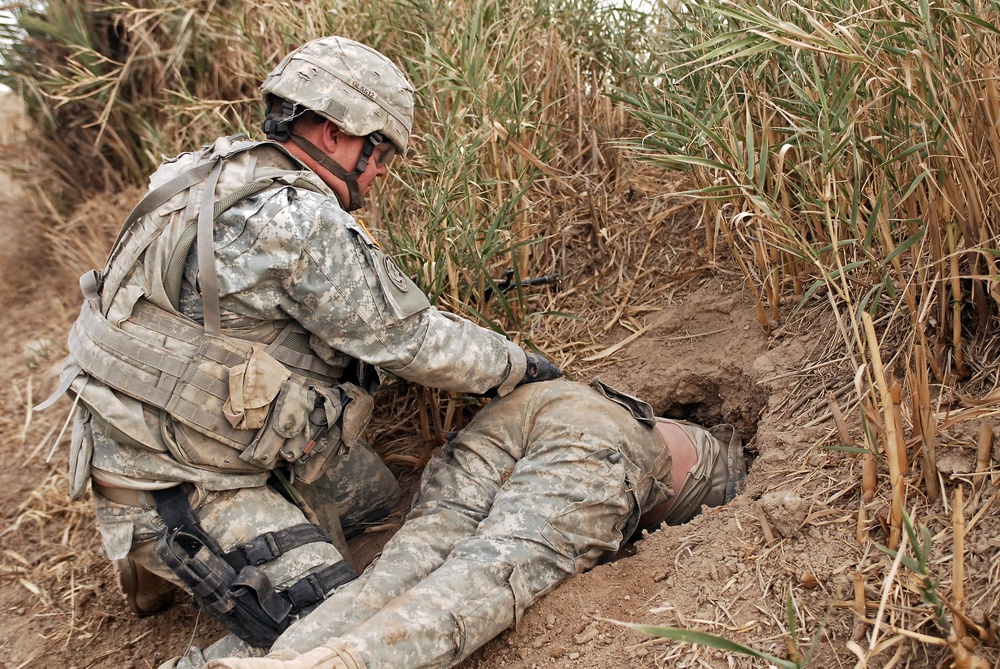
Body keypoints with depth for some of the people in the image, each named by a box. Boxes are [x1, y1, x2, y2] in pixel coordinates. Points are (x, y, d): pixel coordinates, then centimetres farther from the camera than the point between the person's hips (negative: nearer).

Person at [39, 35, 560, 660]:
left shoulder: (232, 179, 3)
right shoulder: (299, 223, -27)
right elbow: (411, 340, -18)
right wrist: (518, 364, -2)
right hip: (173, 480, -10)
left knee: (382, 508, 17)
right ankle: (163, 551, 5)